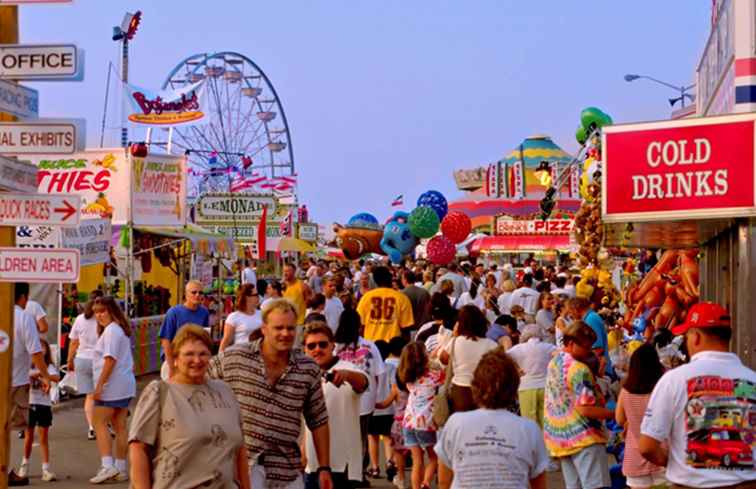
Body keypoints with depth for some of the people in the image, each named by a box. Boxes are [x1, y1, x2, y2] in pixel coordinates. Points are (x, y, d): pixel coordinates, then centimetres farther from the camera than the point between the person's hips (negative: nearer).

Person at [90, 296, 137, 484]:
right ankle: (121, 468, 12)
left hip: (112, 385, -10)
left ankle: (107, 466, -13)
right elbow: (129, 361, 21)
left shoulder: (111, 330, -12)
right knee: (120, 426, 10)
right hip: (126, 385, 10)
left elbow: (110, 359, -20)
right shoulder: (121, 329, 18)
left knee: (100, 423, -5)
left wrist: (99, 384, -20)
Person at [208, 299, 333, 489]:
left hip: (288, 469, 3)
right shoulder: (234, 358, -5)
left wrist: (324, 468, 6)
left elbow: (318, 421, 8)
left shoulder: (309, 369, 2)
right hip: (242, 465, -3)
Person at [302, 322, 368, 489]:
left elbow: (361, 381, -36)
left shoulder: (346, 369, -12)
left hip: (340, 464, -7)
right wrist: (304, 450, 18)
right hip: (313, 463, 7)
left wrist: (345, 374, -58)